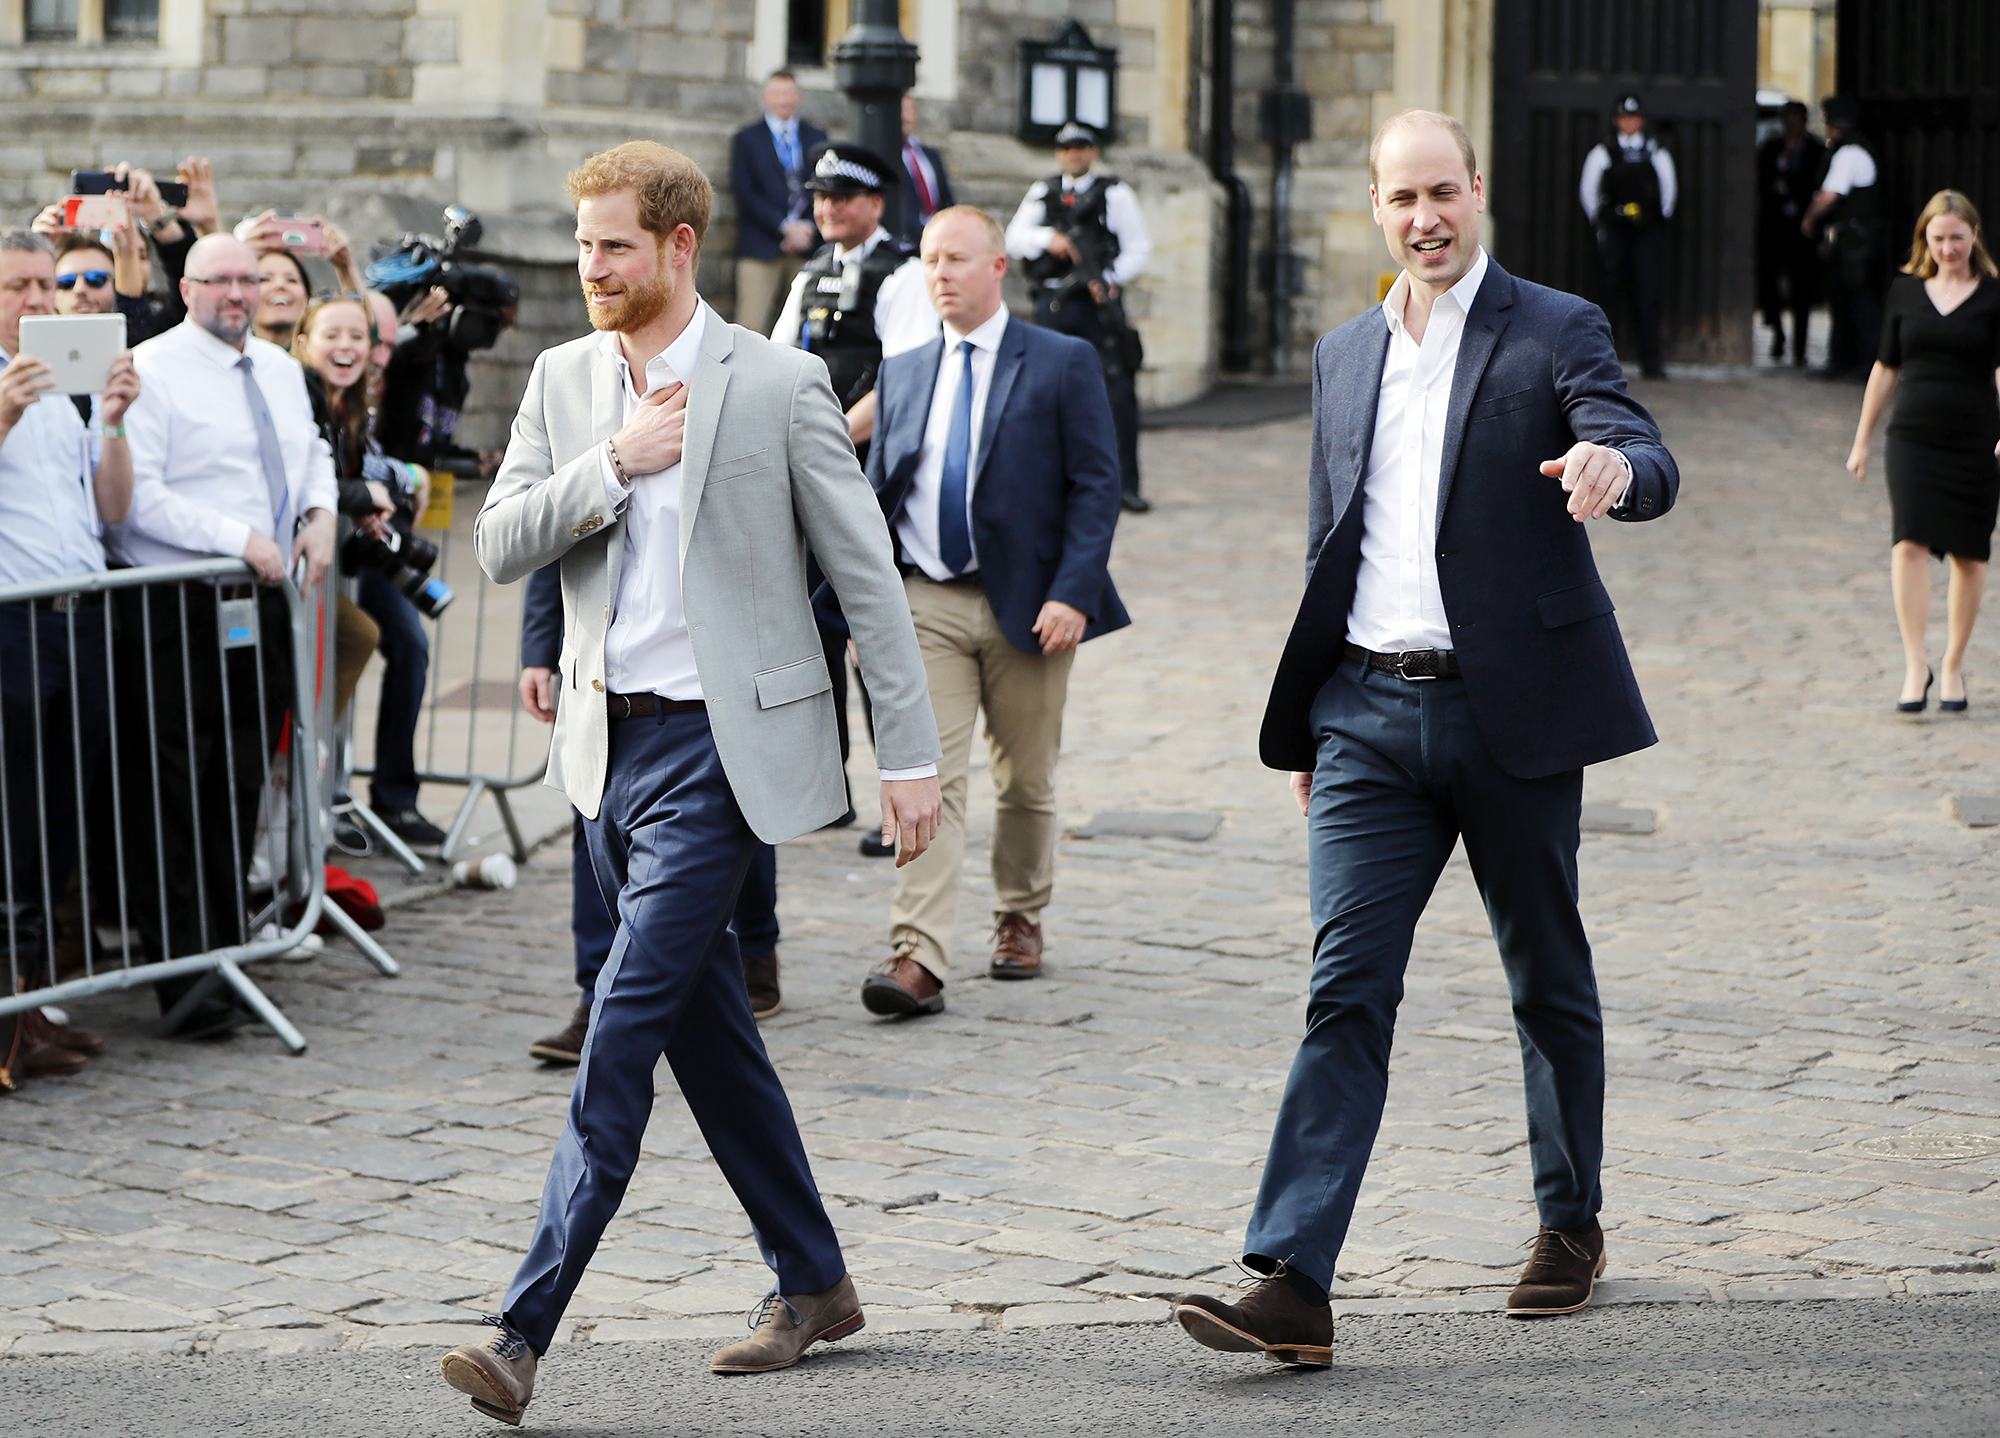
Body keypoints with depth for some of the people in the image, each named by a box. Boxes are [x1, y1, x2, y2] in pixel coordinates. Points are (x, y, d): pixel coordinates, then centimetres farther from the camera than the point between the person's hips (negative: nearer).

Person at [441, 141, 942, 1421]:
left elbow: (868, 576, -5)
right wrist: (612, 465, -13)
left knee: (623, 1033, -12)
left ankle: (525, 1333, -14)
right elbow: (501, 547, 1)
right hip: (612, 743, 7)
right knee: (709, 1029, 14)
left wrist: (912, 753, -7)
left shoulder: (777, 385, -8)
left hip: (719, 745, -7)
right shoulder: (563, 381, 8)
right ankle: (813, 1285, 28)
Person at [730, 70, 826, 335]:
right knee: (753, 326, -12)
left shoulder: (816, 137, 17)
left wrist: (809, 229, -4)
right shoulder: (747, 139, 8)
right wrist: (785, 227, -9)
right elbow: (744, 192, -1)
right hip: (760, 248, -2)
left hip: (808, 245, 3)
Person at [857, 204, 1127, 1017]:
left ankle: (1020, 918, 32)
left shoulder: (1063, 364, -1)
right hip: (925, 605, 2)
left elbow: (1096, 486, -4)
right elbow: (878, 493, 15)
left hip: (1026, 606, -2)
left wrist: (1071, 593, -14)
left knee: (1025, 780, 10)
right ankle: (918, 958, -17)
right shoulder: (903, 374, 11)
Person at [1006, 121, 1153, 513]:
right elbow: (1014, 238, 7)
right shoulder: (1041, 193, 15)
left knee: (1118, 392, -9)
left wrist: (1112, 279, -14)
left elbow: (1138, 249, 2)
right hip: (1052, 305, 3)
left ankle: (1125, 484, -5)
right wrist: (1048, 238, -12)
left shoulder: (1115, 194, 5)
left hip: (1099, 304, -3)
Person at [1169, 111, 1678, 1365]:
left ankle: (1573, 1227, 29)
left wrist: (1614, 466, -40)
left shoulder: (1556, 330, -1)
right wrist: (1304, 730, 19)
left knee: (1549, 981, 10)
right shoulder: (1344, 356, 14)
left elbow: (1650, 468, -15)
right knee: (1347, 987, -6)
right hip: (1369, 711, 3)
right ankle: (1292, 1285, -14)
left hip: (1510, 709, -3)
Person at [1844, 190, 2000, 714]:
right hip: (1913, 436, 2)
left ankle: (1953, 666, 20)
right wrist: (1862, 440, 16)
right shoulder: (1905, 291, 8)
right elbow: (1886, 370, 15)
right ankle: (1915, 665, -13)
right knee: (1909, 544, -14)